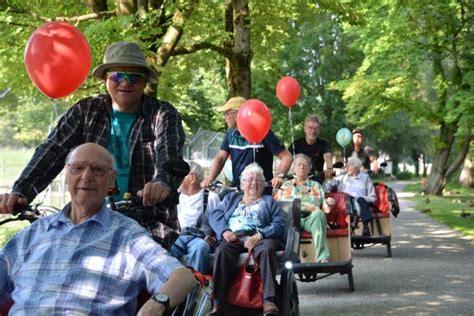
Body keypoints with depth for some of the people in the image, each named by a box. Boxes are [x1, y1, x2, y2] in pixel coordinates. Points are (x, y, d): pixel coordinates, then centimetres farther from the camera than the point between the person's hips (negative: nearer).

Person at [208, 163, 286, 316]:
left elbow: (279, 223, 6)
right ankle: (218, 303, -38)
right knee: (222, 250, -33)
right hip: (233, 238, 1)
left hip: (260, 238, -1)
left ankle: (269, 301, -46)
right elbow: (215, 214, 16)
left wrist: (259, 236, -12)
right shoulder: (231, 198, 31)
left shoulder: (269, 201, 24)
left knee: (267, 249, -37)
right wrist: (225, 231, -6)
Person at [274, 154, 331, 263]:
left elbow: (324, 208, 21)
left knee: (318, 213, -36)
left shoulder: (316, 186, 29)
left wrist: (329, 204, -3)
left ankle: (322, 257, -45)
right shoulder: (285, 186, 27)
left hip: (311, 218, 1)